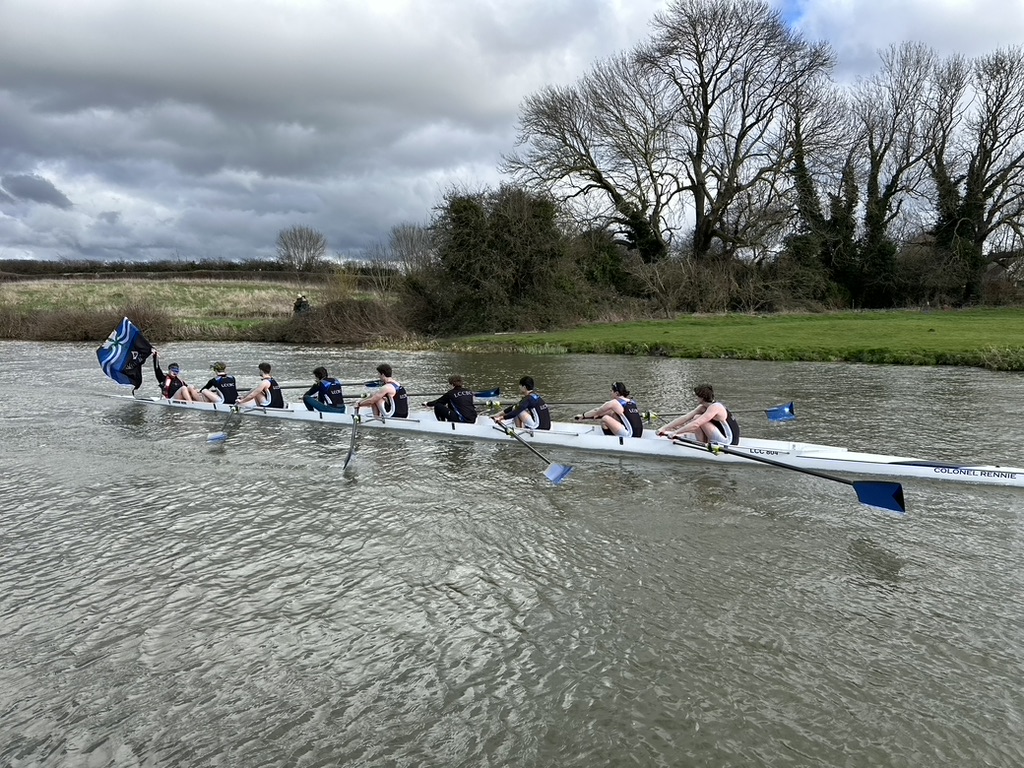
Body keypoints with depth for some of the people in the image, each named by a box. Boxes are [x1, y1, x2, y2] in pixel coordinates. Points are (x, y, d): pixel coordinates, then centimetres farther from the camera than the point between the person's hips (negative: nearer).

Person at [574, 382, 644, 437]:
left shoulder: (614, 403, -4)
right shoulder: (632, 402, 17)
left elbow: (596, 411, 10)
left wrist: (582, 415, 23)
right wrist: (598, 415, 38)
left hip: (630, 435, -8)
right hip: (638, 435, 8)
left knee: (605, 419, -6)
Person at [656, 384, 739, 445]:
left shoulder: (714, 407, -20)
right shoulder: (703, 407, 6)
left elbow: (695, 424, -29)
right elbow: (685, 417, 2)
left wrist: (675, 432, -26)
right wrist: (664, 428, -4)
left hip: (729, 441, -9)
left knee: (697, 418, -14)